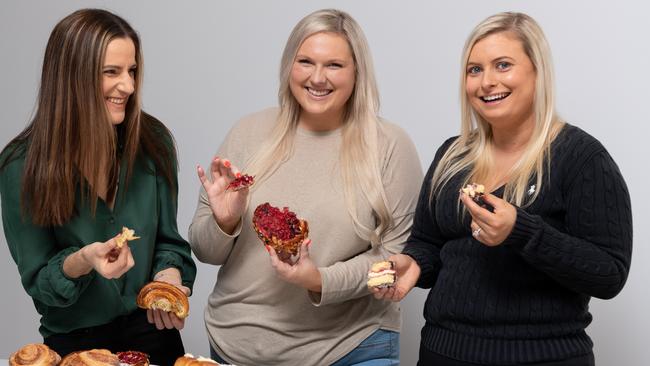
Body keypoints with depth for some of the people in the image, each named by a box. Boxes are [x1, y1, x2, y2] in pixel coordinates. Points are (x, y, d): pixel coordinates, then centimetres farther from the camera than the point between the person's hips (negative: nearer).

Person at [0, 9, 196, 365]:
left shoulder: (153, 141, -9)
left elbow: (166, 238, 2)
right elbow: (36, 280, -10)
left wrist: (170, 276, -18)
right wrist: (80, 263, -29)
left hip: (152, 329, 2)